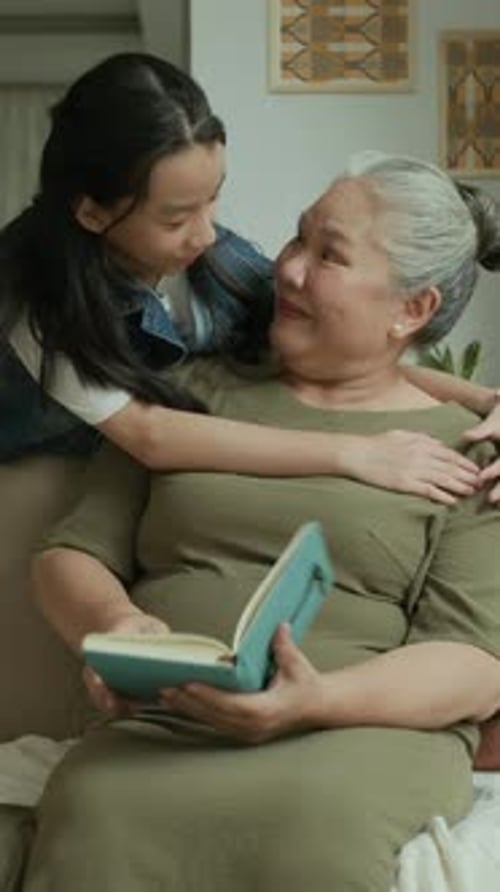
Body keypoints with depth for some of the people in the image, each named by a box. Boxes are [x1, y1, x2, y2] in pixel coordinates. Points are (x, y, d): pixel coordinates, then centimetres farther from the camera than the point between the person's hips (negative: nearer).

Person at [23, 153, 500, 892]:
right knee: (92, 810, -34)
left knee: (317, 827, -38)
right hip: (162, 730, 2)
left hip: (368, 734, -2)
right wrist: (112, 624, -9)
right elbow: (70, 556, 16)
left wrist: (318, 701, -20)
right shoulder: (201, 393, 19)